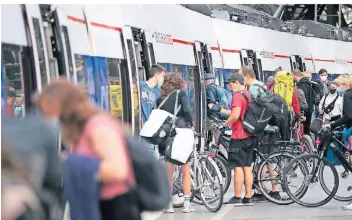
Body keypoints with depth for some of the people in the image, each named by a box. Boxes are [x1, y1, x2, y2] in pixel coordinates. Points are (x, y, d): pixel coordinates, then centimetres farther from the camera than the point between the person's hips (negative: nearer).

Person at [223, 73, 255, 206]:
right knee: (247, 167, 9)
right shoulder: (249, 95, 15)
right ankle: (248, 198, 11)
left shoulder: (237, 95, -14)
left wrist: (225, 124, -6)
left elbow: (235, 116, -23)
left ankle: (237, 198, -4)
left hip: (239, 136, -9)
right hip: (250, 135, 9)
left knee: (238, 167, -5)